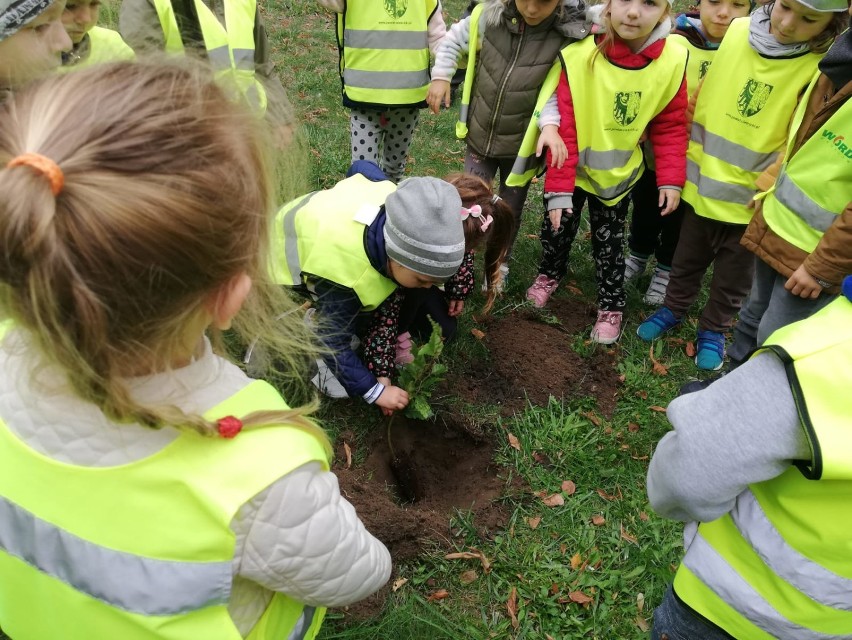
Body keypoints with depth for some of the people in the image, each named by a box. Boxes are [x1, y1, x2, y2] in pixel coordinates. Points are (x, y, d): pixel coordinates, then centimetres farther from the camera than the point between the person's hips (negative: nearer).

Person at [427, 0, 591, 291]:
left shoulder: (572, 35, -19)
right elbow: (453, 41, 2)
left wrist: (550, 124, -31)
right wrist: (440, 77, -8)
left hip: (522, 145, -1)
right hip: (479, 136, 1)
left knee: (510, 210, 15)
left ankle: (499, 265, 38)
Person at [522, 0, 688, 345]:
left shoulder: (673, 61, -17)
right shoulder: (578, 57, -26)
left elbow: (670, 126, -5)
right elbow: (563, 129, -23)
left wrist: (671, 179, -10)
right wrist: (557, 189, -23)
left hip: (618, 173, 1)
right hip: (573, 170, -1)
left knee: (609, 242, 12)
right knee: (557, 229, 15)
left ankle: (612, 305, 32)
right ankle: (549, 273, 46)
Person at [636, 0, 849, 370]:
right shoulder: (736, 32, -8)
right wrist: (692, 153, 7)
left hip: (751, 198, -2)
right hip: (704, 182, 3)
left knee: (733, 278, 16)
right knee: (687, 259, 22)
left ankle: (714, 329, 38)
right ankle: (674, 309, 44)